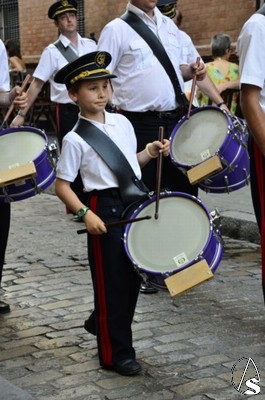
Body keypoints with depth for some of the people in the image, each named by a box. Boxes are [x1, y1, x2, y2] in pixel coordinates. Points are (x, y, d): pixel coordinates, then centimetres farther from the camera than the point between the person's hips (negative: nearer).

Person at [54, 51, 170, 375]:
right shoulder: (75, 139, -11)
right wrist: (84, 214, -21)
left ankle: (101, 324, 35)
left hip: (136, 202, 6)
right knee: (111, 281, 1)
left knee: (133, 276, 13)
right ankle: (116, 353, 15)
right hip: (105, 208, -6)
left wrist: (150, 153, 2)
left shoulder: (122, 123, 8)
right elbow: (62, 185, -10)